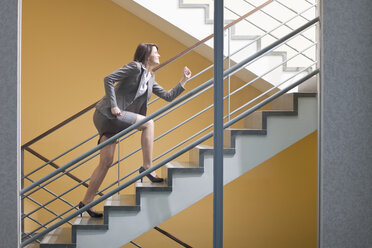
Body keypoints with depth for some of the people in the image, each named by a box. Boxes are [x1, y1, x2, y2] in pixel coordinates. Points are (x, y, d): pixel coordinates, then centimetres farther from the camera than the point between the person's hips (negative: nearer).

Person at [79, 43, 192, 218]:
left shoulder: (150, 79, 19)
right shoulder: (135, 67, -7)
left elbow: (168, 97, 22)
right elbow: (109, 79, -14)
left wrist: (184, 81, 15)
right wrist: (113, 105, -18)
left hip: (110, 119, 9)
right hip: (107, 113, -9)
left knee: (106, 162, 4)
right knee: (148, 123, -10)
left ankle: (86, 202, 8)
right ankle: (147, 167, -6)